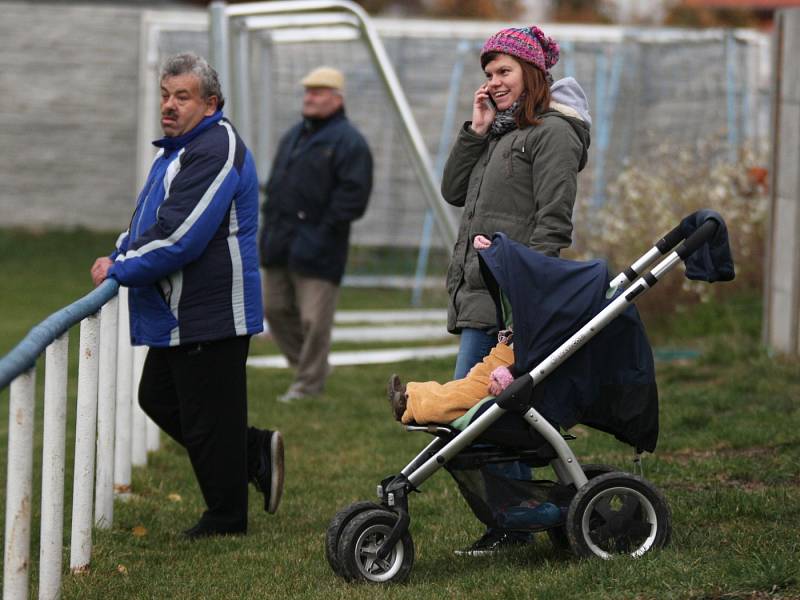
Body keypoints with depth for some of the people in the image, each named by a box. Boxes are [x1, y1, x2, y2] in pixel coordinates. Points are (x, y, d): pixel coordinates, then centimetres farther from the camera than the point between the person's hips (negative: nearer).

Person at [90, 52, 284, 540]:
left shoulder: (216, 151, -20)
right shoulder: (178, 148, 15)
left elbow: (180, 239, -25)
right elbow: (151, 223, 24)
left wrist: (120, 269, -14)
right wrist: (120, 256, 5)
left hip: (211, 313, -11)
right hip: (178, 313, 11)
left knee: (206, 416, -2)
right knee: (159, 399, 18)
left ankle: (226, 518, 11)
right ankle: (256, 453, 26)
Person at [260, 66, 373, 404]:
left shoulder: (347, 142, -8)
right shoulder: (294, 136, 18)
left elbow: (353, 195, -16)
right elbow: (275, 182, 26)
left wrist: (325, 229, -17)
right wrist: (271, 219, 14)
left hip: (315, 249, -9)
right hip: (280, 247, 9)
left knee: (314, 319, -6)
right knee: (276, 309, 12)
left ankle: (309, 383, 3)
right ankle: (309, 364, 27)